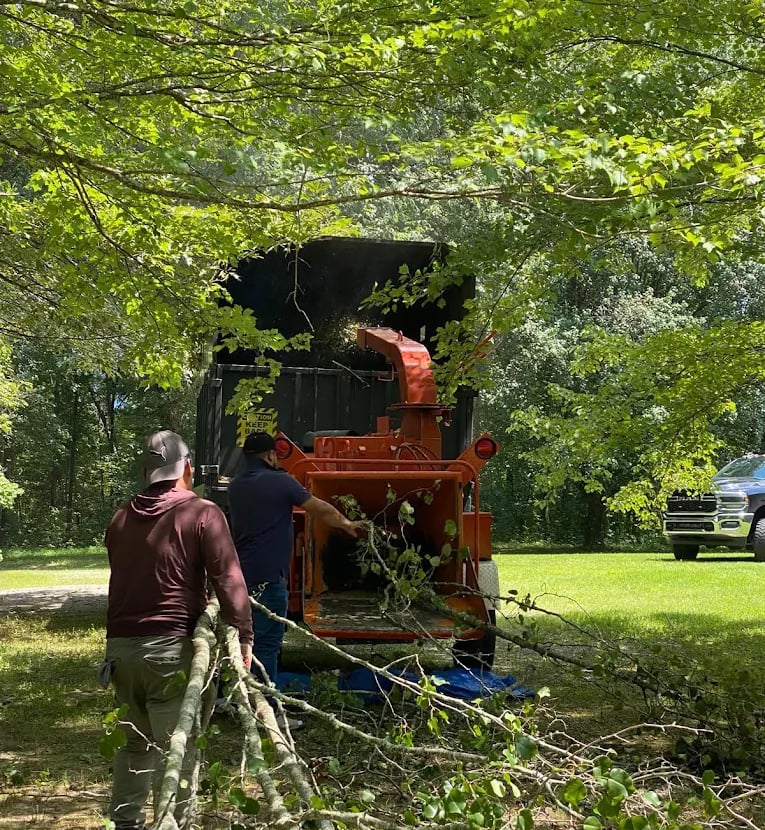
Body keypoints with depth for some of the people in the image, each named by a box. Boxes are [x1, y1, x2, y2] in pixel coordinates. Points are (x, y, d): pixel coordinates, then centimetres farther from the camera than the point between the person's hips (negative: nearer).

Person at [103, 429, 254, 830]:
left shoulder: (121, 518, 12)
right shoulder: (202, 513, -7)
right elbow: (229, 582, -12)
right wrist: (244, 638, -7)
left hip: (121, 645, 6)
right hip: (171, 647, -6)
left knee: (135, 741, 20)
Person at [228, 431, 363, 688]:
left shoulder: (235, 487, 12)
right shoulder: (280, 481, -8)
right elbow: (320, 509, 0)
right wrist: (347, 524, 17)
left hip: (240, 573, 7)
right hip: (267, 577, -7)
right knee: (267, 643, -2)